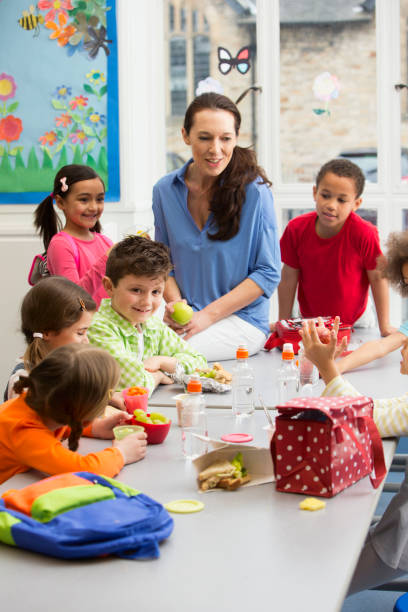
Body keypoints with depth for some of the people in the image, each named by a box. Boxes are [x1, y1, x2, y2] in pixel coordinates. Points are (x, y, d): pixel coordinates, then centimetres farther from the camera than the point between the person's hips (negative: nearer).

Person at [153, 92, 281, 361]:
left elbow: (268, 273, -7)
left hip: (243, 320, -4)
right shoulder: (165, 190, 4)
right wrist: (174, 302, -8)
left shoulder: (254, 191, -10)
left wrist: (208, 315, -14)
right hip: (186, 316, 4)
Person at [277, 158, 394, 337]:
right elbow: (289, 277, -6)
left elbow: (377, 278, -14)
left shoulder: (364, 233, -24)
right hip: (309, 320, 2)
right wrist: (284, 322, -1)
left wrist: (384, 326, -9)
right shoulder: (296, 229, -17)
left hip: (354, 322, -2)